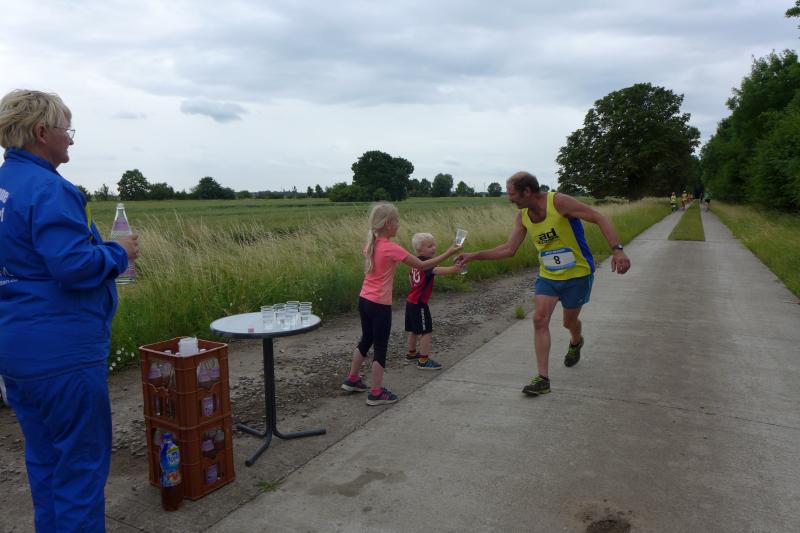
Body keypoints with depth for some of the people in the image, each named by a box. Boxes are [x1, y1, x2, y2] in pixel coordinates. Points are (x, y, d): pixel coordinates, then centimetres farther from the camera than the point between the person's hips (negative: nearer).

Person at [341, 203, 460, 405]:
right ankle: (376, 393, 12)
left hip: (364, 300, 8)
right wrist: (448, 253, -12)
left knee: (366, 340, 24)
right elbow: (422, 266, -17)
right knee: (380, 348, 4)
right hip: (379, 305, -8)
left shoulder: (371, 244, 4)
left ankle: (352, 379, 36)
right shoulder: (391, 248, -18)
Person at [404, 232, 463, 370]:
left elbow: (411, 276, 26)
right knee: (426, 331, -3)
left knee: (414, 330, 21)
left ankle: (411, 355, 36)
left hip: (411, 301, 9)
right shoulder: (425, 262, -20)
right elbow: (435, 270, -41)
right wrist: (451, 269, -56)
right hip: (419, 303, -9)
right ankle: (424, 361, 2)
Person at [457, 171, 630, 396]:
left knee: (569, 322, 12)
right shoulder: (522, 216, -4)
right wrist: (474, 255, -4)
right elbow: (509, 249, 1)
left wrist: (617, 250, -36)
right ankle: (543, 378, -3)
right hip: (547, 276, 5)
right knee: (540, 320, -9)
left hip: (577, 274, -5)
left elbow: (600, 219, -24)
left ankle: (575, 343, 50)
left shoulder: (558, 202, -24)